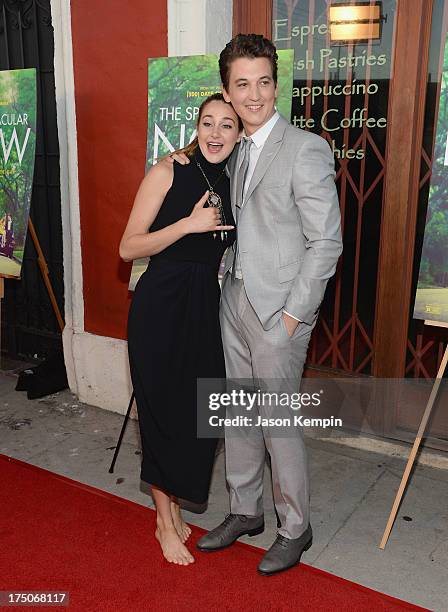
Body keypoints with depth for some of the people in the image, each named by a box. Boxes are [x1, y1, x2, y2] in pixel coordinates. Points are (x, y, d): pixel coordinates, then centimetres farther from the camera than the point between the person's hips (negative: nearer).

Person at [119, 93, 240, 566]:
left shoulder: (234, 186, 8)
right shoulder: (168, 173, -7)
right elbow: (128, 248, -10)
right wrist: (188, 224, -18)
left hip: (206, 307, 5)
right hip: (160, 305, -5)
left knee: (198, 411, 10)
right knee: (161, 409, 4)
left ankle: (173, 506, 34)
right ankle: (165, 522, 24)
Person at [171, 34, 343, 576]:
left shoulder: (306, 149, -13)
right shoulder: (235, 151, 12)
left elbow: (326, 241, -15)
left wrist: (294, 313, -16)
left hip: (278, 308, -7)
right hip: (234, 297, 8)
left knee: (278, 421, 3)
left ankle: (295, 528, 26)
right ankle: (244, 511, 36)